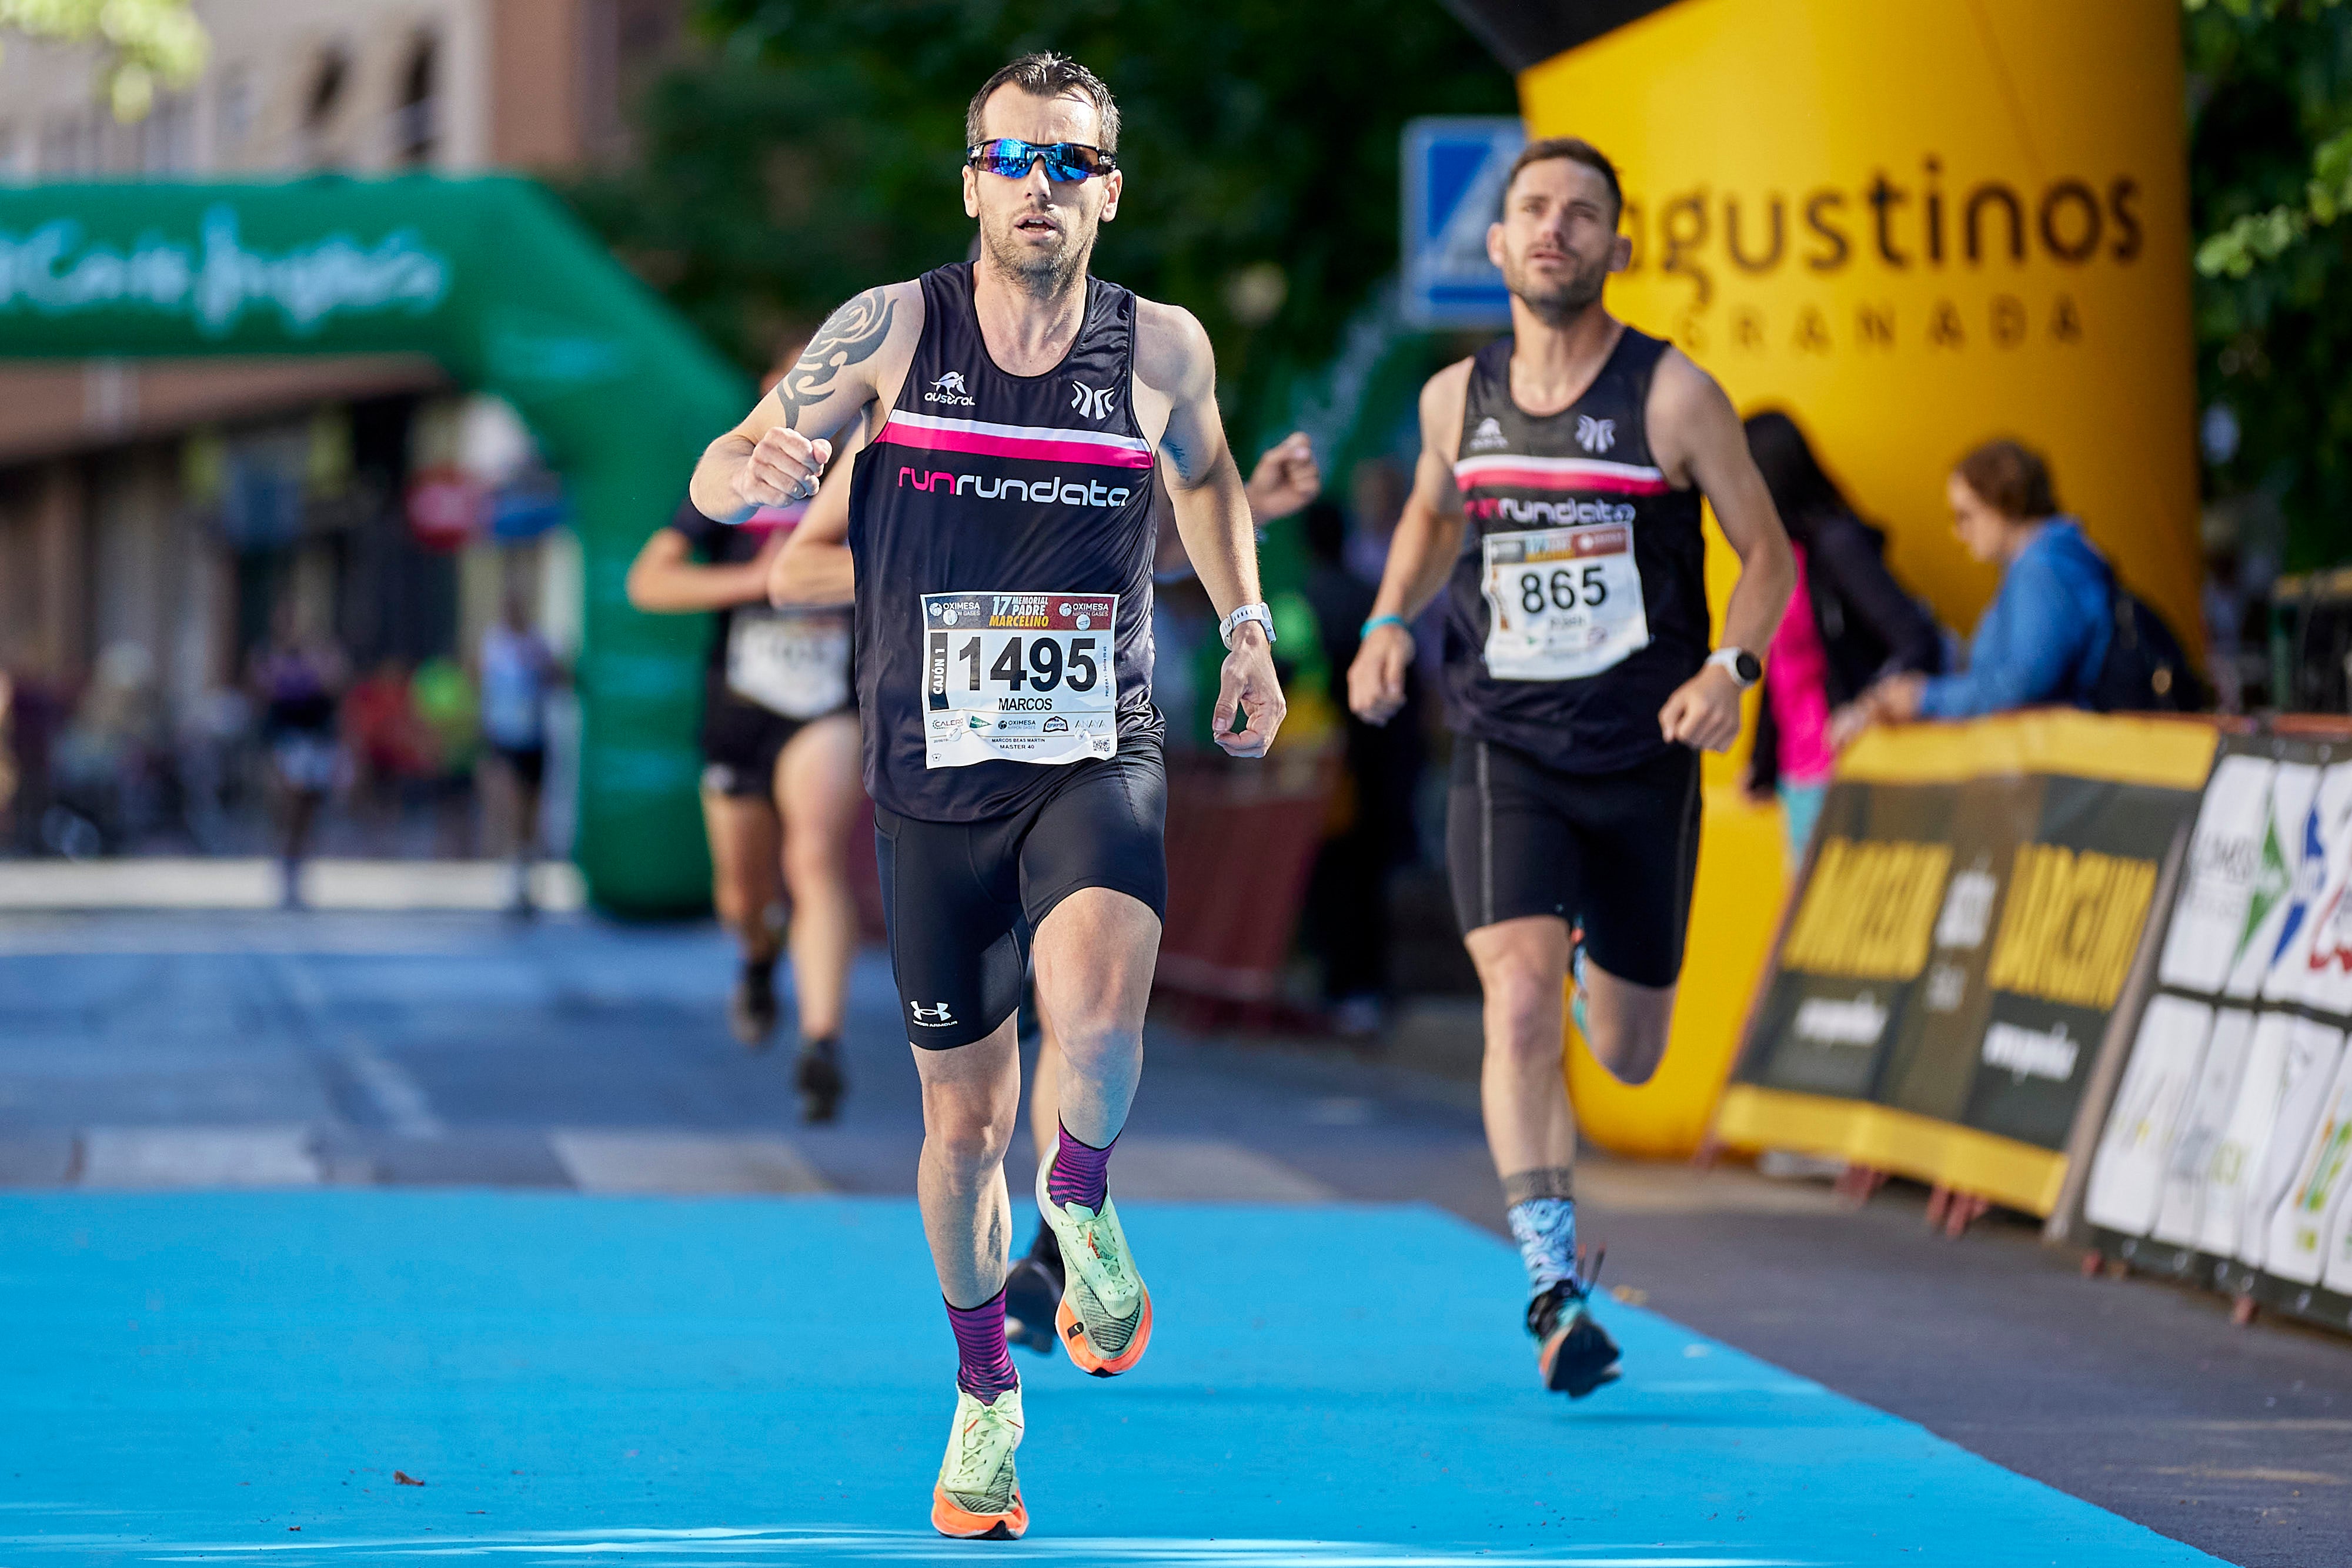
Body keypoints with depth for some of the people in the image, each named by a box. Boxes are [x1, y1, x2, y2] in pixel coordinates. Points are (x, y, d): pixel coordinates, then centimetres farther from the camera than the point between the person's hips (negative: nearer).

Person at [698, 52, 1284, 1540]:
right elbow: (719, 482, -2)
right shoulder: (892, 329, -5)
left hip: (1098, 761, -1)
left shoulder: (1163, 346, -2)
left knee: (1096, 999, -32)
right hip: (933, 786, 1)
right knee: (966, 1119, 10)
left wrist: (1246, 623, 14)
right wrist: (761, 466, -24)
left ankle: (1084, 1198, -1)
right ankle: (986, 1394, 33)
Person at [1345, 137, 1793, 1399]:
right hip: (1506, 755, 1)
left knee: (1629, 1056, 12)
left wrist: (1731, 668, -18)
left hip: (1644, 762, 0)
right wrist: (1390, 621, 5)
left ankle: (1611, 969, 52)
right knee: (1519, 999, -22)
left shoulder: (1673, 396, -7)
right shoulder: (1457, 398, 2)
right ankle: (1554, 1289, -22)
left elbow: (1767, 552, -1)